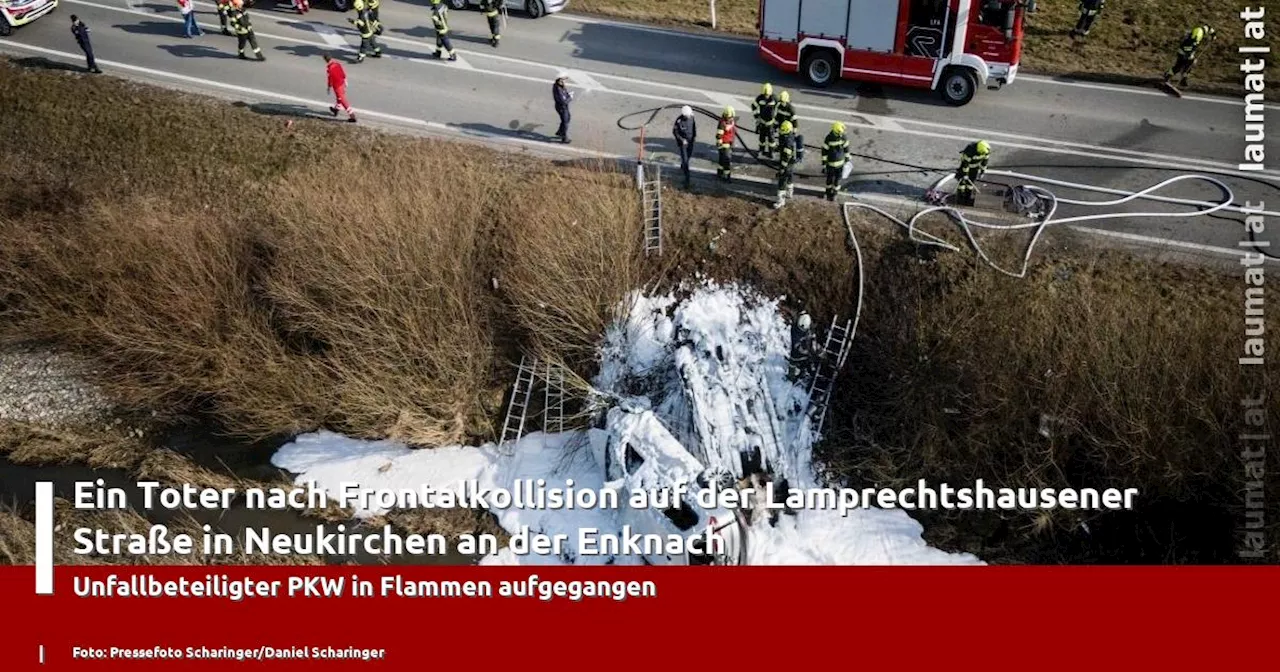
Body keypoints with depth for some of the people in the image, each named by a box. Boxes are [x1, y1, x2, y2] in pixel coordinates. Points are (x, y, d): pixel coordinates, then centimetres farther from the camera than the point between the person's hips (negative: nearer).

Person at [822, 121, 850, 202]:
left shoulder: (844, 137, -10)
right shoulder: (828, 139, -21)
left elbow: (846, 149, 4)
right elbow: (824, 152, -14)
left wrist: (847, 160, 11)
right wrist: (823, 165, -12)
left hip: (840, 163, 3)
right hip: (830, 163, -3)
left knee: (837, 179, 12)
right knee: (830, 179, 12)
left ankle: (834, 193, 34)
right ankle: (829, 193, 37)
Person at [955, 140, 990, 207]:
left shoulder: (986, 151, -23)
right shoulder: (970, 150, -39)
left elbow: (984, 161, -6)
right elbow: (965, 163, -28)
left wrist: (982, 172, 1)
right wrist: (965, 174, -19)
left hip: (975, 168, 4)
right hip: (966, 164, -4)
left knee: (971, 182, 11)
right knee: (962, 181, -1)